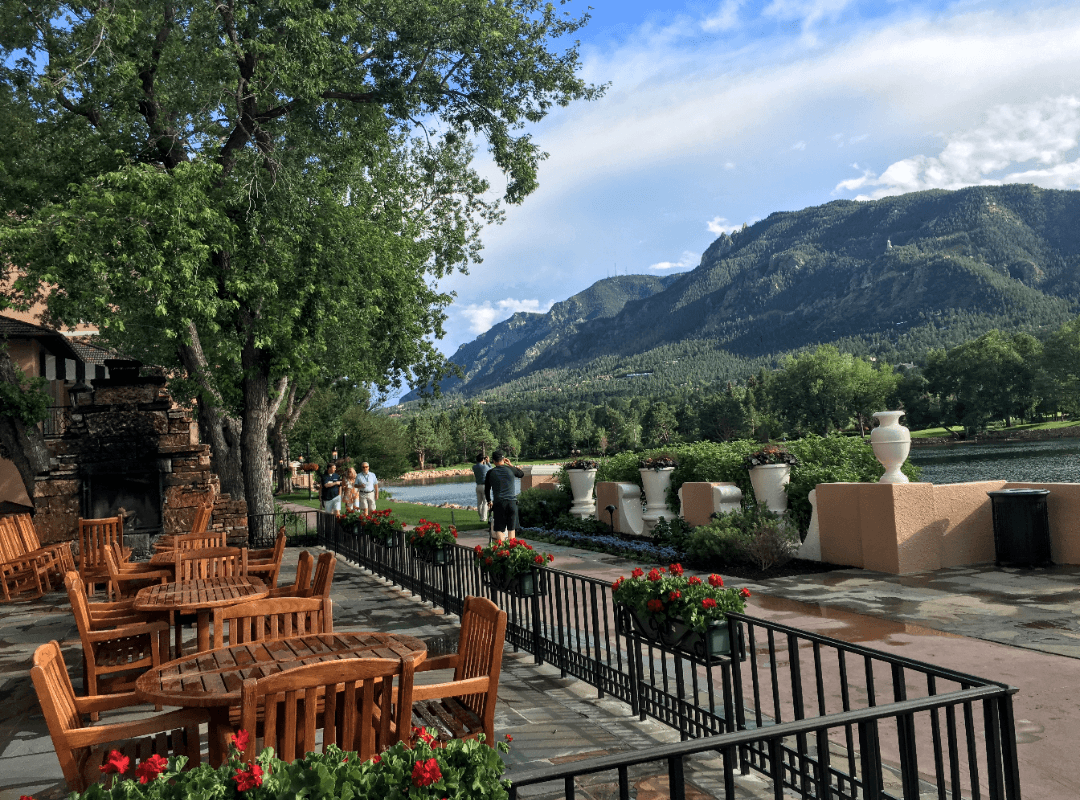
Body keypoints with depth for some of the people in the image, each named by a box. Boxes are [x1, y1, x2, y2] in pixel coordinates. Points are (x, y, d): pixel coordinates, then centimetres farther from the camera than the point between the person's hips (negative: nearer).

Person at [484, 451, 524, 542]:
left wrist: (489, 501, 28)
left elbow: (486, 490, 11)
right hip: (512, 502, 2)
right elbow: (522, 474, 23)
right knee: (511, 529, 13)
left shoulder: (490, 473, 2)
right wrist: (510, 464, 26)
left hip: (498, 503, -1)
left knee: (499, 530, -1)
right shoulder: (510, 469, 2)